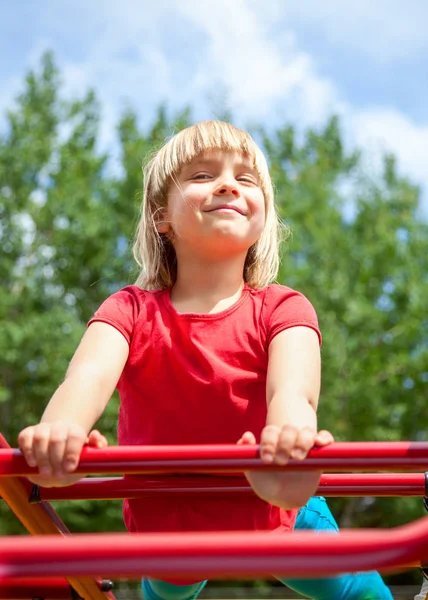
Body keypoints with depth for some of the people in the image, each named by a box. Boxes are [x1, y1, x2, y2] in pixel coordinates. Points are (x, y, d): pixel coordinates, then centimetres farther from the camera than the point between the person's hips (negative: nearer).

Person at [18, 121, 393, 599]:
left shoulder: (280, 309, -19)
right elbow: (90, 373, -38)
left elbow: (292, 383, -40)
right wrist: (59, 427, -63)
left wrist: (290, 427, -66)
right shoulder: (131, 310, -17)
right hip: (165, 525, 1)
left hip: (274, 515, -1)